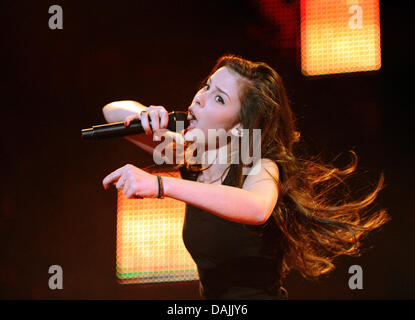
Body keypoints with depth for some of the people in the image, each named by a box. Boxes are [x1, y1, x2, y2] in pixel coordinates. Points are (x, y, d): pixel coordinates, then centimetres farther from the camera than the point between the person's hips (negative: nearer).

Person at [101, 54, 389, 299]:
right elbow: (113, 111, 11)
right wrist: (144, 116, -12)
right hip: (213, 297, 6)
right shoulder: (190, 161, 2)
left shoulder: (260, 168, -15)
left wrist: (159, 184, -45)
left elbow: (257, 209, -39)